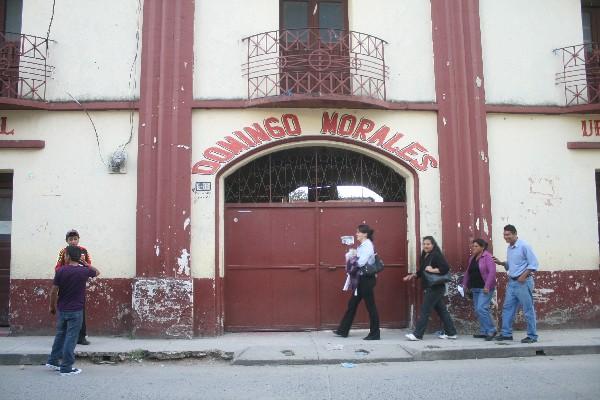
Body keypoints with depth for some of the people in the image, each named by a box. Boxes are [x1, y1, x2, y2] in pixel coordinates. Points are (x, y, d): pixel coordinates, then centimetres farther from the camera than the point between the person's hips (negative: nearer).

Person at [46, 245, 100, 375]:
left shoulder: (61, 271, -8)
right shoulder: (84, 271, -9)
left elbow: (54, 291, -5)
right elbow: (97, 272, 14)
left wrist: (52, 306, 9)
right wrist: (84, 263, 13)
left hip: (62, 309, 3)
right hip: (76, 310, -2)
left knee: (60, 335, 20)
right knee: (71, 338, 1)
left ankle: (52, 361, 29)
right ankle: (66, 368, 4)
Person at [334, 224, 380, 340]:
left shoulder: (367, 245, -14)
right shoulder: (363, 246, 13)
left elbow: (361, 262, -23)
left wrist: (353, 260, -6)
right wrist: (353, 259, -5)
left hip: (367, 279, -10)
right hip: (361, 278, 10)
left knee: (370, 305, -1)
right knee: (352, 304, 12)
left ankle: (375, 334, 8)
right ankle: (343, 330, 20)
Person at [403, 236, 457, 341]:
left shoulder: (436, 255, -13)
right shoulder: (425, 256, 14)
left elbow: (446, 268, -21)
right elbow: (421, 272, 21)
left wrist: (433, 270, -22)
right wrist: (413, 275, 7)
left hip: (435, 288, -9)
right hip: (429, 288, 9)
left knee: (425, 310, -7)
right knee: (441, 310, 14)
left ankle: (417, 334, -3)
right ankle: (450, 333, 23)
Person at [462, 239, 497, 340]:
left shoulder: (487, 257, -10)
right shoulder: (472, 258, 14)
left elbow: (492, 272, -17)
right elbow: (467, 272, 20)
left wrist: (487, 286, -22)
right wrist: (464, 285, 14)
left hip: (485, 288, -8)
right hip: (475, 288, 8)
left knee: (481, 308, -16)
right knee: (477, 310, 8)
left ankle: (491, 330, -4)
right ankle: (484, 332, 17)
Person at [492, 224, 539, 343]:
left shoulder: (524, 246, -11)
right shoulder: (509, 248, 12)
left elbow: (533, 264, -13)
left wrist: (524, 275, -20)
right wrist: (500, 263, 5)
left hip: (523, 282, -8)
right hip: (511, 282, 8)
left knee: (528, 310, -1)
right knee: (507, 308, 8)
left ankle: (532, 336, 7)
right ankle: (506, 333, 15)